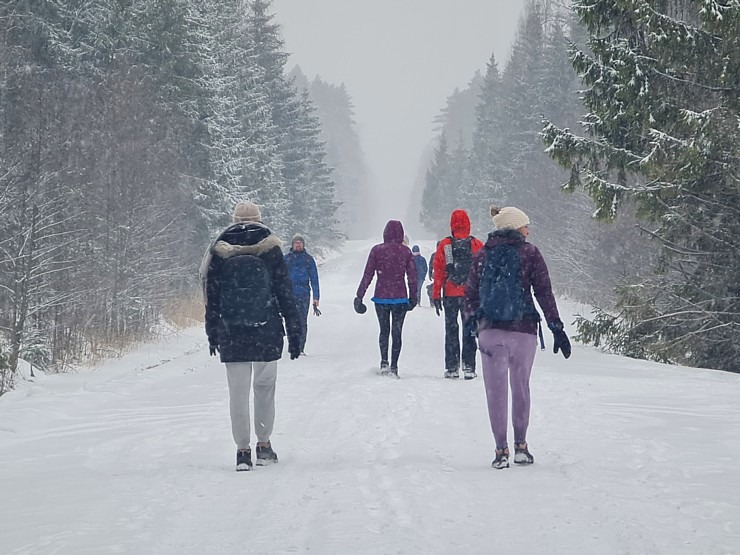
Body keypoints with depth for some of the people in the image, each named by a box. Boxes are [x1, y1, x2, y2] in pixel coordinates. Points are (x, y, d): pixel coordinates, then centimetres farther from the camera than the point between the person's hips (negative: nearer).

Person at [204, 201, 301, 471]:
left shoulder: (219, 252, 2)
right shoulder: (271, 249, -1)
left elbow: (211, 295, 5)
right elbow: (285, 293, 0)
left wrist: (212, 333, 12)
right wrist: (294, 332, 4)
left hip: (231, 334, 0)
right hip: (266, 332, 0)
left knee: (238, 391, 3)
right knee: (265, 387, 14)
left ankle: (242, 450, 1)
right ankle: (264, 445, 17)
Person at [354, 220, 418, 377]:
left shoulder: (377, 250, -4)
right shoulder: (406, 251, -3)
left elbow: (367, 275, -4)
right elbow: (412, 277, 0)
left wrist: (359, 296, 1)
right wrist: (413, 297, 12)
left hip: (381, 297, 0)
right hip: (400, 298, 0)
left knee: (384, 330, 16)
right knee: (396, 332, 8)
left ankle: (384, 362, 0)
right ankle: (394, 367, 5)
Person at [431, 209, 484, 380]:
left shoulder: (444, 245, -2)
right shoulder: (477, 245, -1)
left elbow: (438, 272, -1)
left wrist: (436, 296, 5)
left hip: (450, 295, 0)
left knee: (451, 329, 8)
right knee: (469, 330, 5)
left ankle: (452, 367, 6)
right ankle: (469, 367, 0)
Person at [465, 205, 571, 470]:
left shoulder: (483, 255, 6)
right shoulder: (530, 253, -1)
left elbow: (471, 293, 8)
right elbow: (544, 293, -4)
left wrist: (474, 319, 22)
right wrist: (557, 328, -1)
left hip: (490, 329, 1)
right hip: (523, 329, -1)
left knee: (496, 390, 5)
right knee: (521, 386, 13)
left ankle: (501, 450, 1)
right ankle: (520, 446, 15)